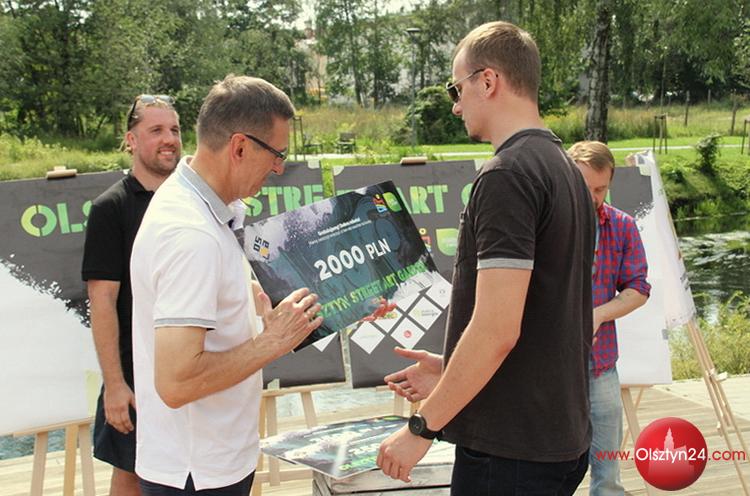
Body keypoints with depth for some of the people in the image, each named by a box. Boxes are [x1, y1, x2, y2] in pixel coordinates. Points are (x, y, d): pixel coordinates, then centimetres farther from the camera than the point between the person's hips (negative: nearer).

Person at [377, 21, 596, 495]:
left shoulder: (507, 175, -18)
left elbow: (496, 330, -23)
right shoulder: (564, 168, 11)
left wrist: (422, 427, -14)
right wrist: (450, 373, 17)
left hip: (510, 450, -9)